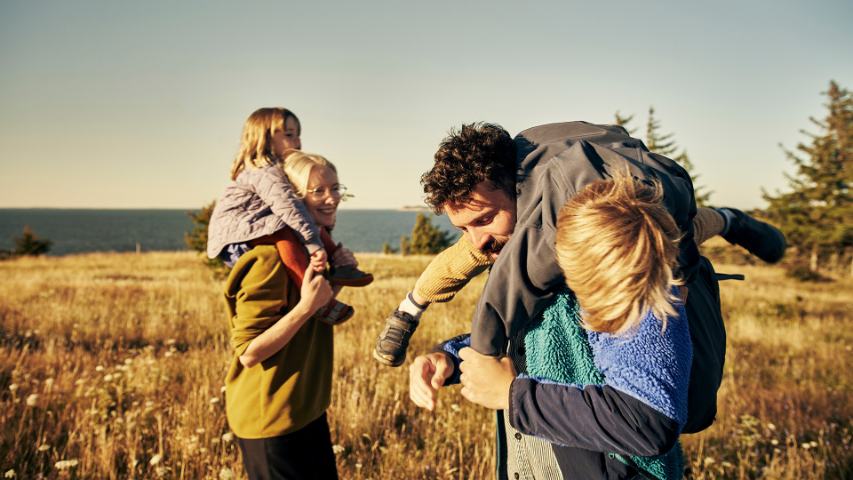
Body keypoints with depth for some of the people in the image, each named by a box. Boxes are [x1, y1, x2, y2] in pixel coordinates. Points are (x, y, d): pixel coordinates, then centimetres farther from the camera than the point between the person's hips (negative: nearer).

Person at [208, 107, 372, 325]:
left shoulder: (273, 169, 15)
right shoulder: (267, 172, -19)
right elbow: (288, 207, -33)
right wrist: (315, 245, -39)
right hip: (233, 239, -11)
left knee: (315, 225, 9)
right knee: (284, 229, -36)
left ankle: (339, 266, -8)